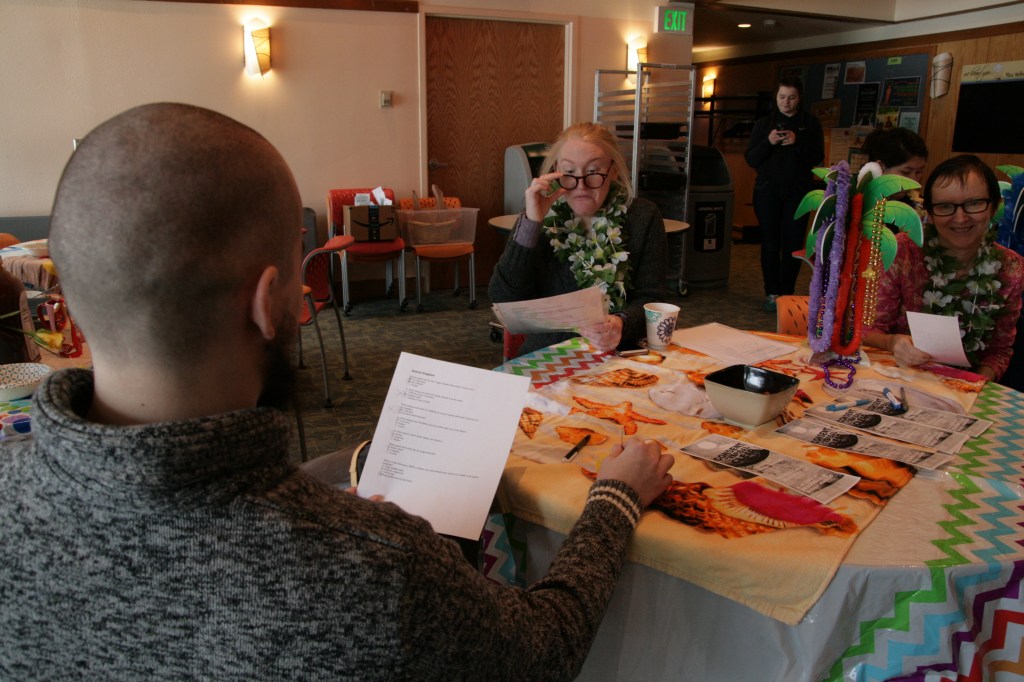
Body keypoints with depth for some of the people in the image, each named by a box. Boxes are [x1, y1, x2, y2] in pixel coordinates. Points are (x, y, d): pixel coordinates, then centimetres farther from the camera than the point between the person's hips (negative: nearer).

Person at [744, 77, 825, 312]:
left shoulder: (810, 124, 7)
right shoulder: (764, 123, 7)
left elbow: (817, 158, -1)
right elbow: (751, 159, 1)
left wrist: (797, 143, -17)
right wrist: (768, 142, -16)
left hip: (798, 191, 0)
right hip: (768, 190, 0)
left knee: (793, 244, -3)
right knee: (770, 243, 0)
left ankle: (787, 293, 5)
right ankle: (771, 292, 8)